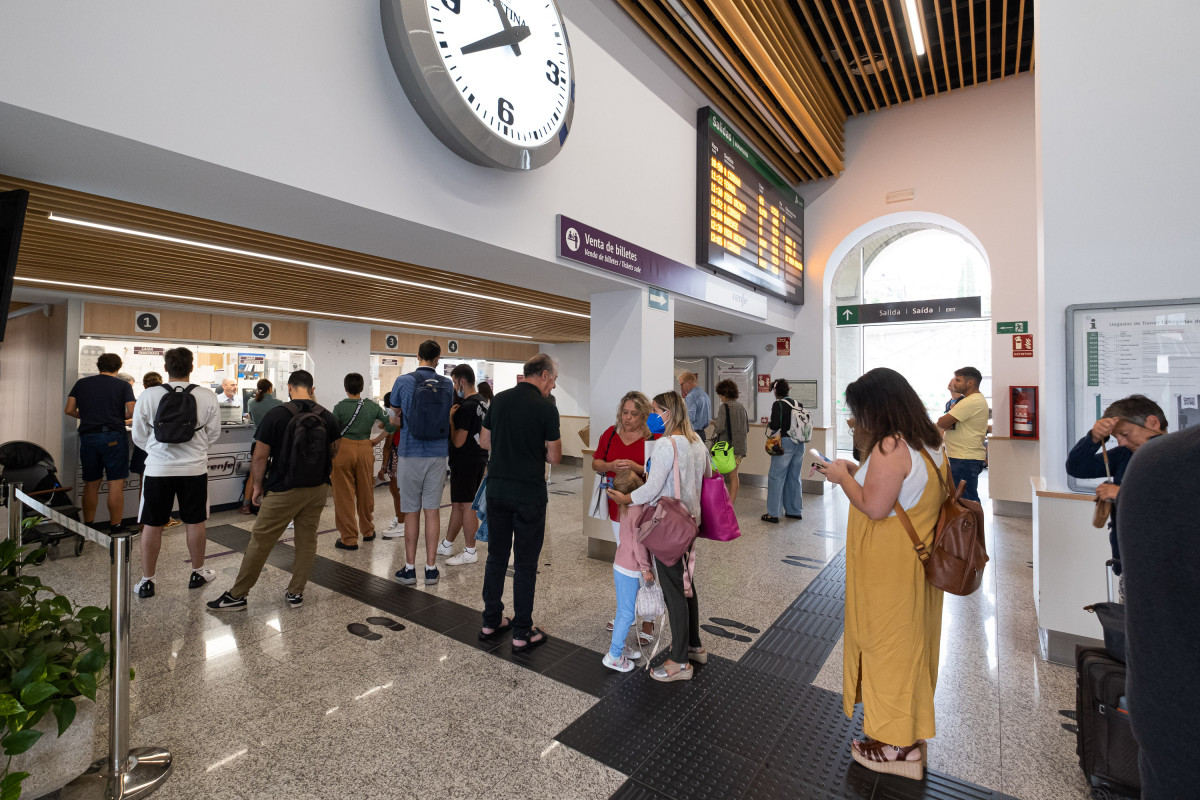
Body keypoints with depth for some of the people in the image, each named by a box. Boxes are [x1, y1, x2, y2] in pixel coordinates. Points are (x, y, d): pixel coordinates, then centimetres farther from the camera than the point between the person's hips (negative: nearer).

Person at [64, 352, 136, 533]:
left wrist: (85, 416, 25)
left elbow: (69, 410, 6)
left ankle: (88, 526, 21)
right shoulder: (123, 386, -1)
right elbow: (132, 412, -9)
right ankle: (115, 528, 0)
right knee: (115, 485, -1)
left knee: (91, 484, 14)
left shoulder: (81, 383, 10)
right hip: (113, 437, -4)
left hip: (88, 437, 4)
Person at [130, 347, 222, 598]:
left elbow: (139, 436, 1)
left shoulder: (148, 396, -8)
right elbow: (214, 435, 1)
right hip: (194, 469, 0)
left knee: (152, 526, 12)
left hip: (158, 469, 0)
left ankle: (146, 581, 22)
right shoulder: (207, 398, -8)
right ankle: (198, 573, 28)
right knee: (195, 522, 14)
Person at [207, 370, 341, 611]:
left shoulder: (276, 415, -10)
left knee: (260, 542, 8)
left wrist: (257, 486, 4)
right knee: (307, 540, 12)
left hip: (283, 491, -3)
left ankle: (237, 596, 21)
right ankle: (296, 593, 22)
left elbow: (260, 457, -8)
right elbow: (333, 453, 9)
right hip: (318, 489, 4)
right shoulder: (327, 417, -1)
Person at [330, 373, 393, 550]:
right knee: (366, 493, 15)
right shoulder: (372, 406, 0)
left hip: (344, 449, -3)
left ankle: (349, 539, 9)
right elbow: (390, 425, 0)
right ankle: (368, 531, 29)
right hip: (365, 449, 3)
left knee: (344, 496, 5)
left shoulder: (340, 407, -7)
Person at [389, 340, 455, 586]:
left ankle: (409, 568, 14)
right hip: (438, 454, 2)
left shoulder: (403, 381, -5)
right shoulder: (447, 385, 1)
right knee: (433, 511, 6)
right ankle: (431, 568, 12)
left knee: (411, 512, 7)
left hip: (410, 454, -1)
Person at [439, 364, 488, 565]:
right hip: (479, 459, 10)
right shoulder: (480, 402, 11)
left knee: (466, 506, 0)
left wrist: (450, 418, -12)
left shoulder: (466, 407, -20)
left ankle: (470, 552, 10)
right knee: (458, 503, 18)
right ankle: (447, 545, 30)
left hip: (466, 463, -10)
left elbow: (458, 441, -20)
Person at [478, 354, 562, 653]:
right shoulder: (546, 408, -13)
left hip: (497, 490, 6)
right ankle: (522, 633, 15)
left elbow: (484, 442, 12)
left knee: (496, 557, 16)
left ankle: (491, 622, 28)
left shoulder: (499, 399, 4)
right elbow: (554, 457, -9)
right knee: (525, 563, 5)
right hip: (529, 495, -6)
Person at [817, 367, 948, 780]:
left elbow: (874, 506, -26)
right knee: (911, 640, 21)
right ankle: (911, 730, 40)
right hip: (918, 559, 10)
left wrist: (843, 476, -12)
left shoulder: (891, 447, -24)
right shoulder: (927, 443, 6)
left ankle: (898, 746, 23)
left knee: (889, 642, 6)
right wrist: (856, 471, 9)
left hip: (890, 570, -9)